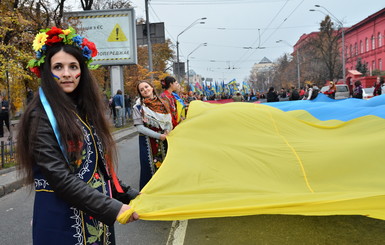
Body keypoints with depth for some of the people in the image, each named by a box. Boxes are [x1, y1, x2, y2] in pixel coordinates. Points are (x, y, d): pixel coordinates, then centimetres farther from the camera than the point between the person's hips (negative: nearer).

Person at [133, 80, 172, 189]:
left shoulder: (163, 104, 8)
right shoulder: (138, 107, -4)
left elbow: (169, 122, 13)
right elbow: (139, 127, -11)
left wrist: (167, 130, -10)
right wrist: (159, 136, -15)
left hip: (164, 141, 4)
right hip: (147, 142, -4)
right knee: (149, 167, -1)